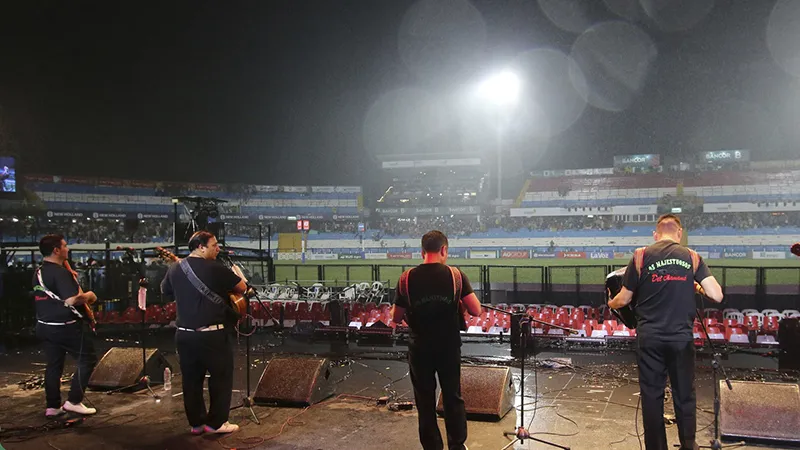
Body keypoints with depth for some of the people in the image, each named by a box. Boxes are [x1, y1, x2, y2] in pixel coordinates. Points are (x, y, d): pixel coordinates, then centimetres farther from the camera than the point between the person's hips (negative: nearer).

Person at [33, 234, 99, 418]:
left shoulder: (39, 272, 10)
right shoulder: (60, 272, -20)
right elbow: (71, 300, -29)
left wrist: (72, 280, 17)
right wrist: (88, 296, -11)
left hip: (45, 325, 9)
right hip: (65, 327, -9)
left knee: (54, 365, 14)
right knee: (88, 359, 2)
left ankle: (53, 406, 18)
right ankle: (74, 401, 1)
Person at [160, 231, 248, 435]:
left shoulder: (175, 269, 4)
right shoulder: (216, 269, -14)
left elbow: (165, 290, 23)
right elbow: (242, 288, -3)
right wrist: (237, 274, 16)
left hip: (184, 334, 6)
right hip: (212, 334, -6)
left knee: (191, 380, 15)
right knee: (221, 377, 9)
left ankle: (196, 423, 23)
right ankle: (216, 422, 13)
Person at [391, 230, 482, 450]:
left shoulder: (407, 278, -9)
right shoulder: (456, 275, -10)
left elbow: (396, 318, -3)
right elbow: (476, 310, -11)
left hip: (420, 348, 0)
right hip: (449, 347, 1)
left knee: (425, 401, 13)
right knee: (453, 398, 17)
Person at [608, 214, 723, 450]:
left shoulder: (641, 256, -2)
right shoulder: (692, 257, 1)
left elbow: (623, 299, 1)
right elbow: (717, 295, -5)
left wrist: (611, 304, 22)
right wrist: (698, 288, 15)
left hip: (650, 338, -1)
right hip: (682, 338, 1)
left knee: (652, 395, 8)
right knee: (684, 395, 14)